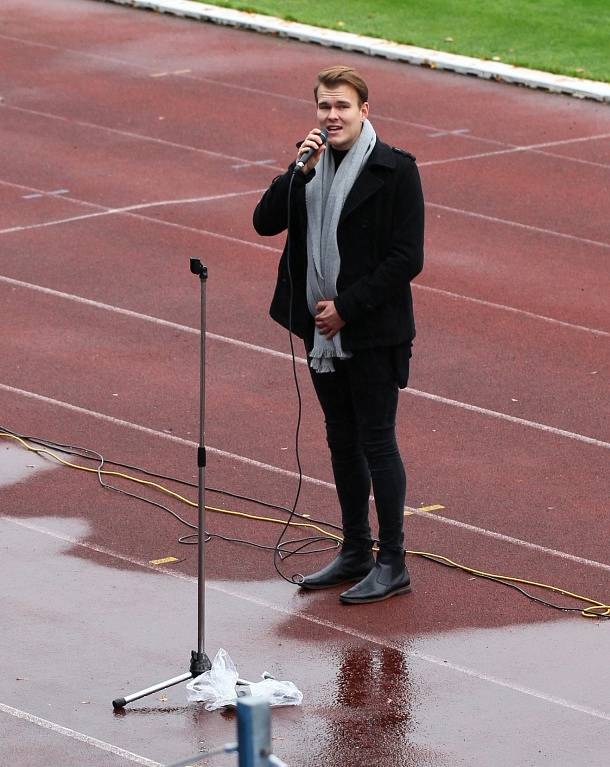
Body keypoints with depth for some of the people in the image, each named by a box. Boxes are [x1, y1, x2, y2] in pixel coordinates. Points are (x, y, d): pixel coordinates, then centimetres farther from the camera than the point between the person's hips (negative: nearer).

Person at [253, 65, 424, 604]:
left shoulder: (395, 171, -11)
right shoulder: (314, 164, 8)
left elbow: (407, 258, -14)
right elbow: (266, 222, 0)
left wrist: (346, 308, -15)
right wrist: (298, 171, -13)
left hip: (372, 333, -7)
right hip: (323, 331, 7)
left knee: (377, 442, -2)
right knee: (342, 441, 14)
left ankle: (392, 564, 6)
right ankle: (356, 553, 26)